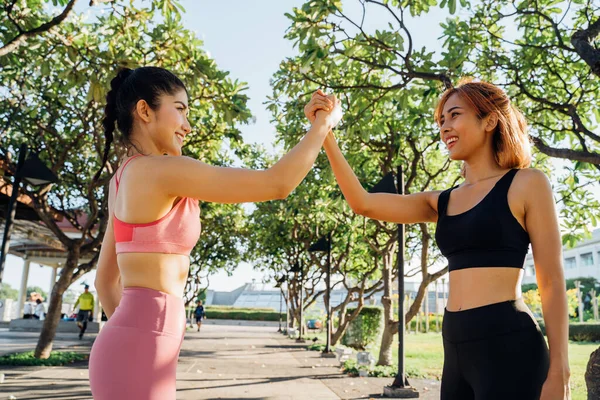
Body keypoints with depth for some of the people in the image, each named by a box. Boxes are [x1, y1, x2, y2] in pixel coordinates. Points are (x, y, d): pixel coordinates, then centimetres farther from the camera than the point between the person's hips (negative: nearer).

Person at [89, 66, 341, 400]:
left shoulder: (124, 179, 14)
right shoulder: (164, 170, -15)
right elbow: (277, 183, -17)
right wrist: (324, 123, -3)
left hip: (129, 348, 9)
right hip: (139, 355, -9)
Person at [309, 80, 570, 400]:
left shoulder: (526, 184, -2)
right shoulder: (441, 202, 12)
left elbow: (552, 283, -4)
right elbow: (363, 204, 3)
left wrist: (559, 373, -8)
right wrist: (324, 133, -1)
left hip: (506, 344, -6)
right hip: (456, 348, 6)